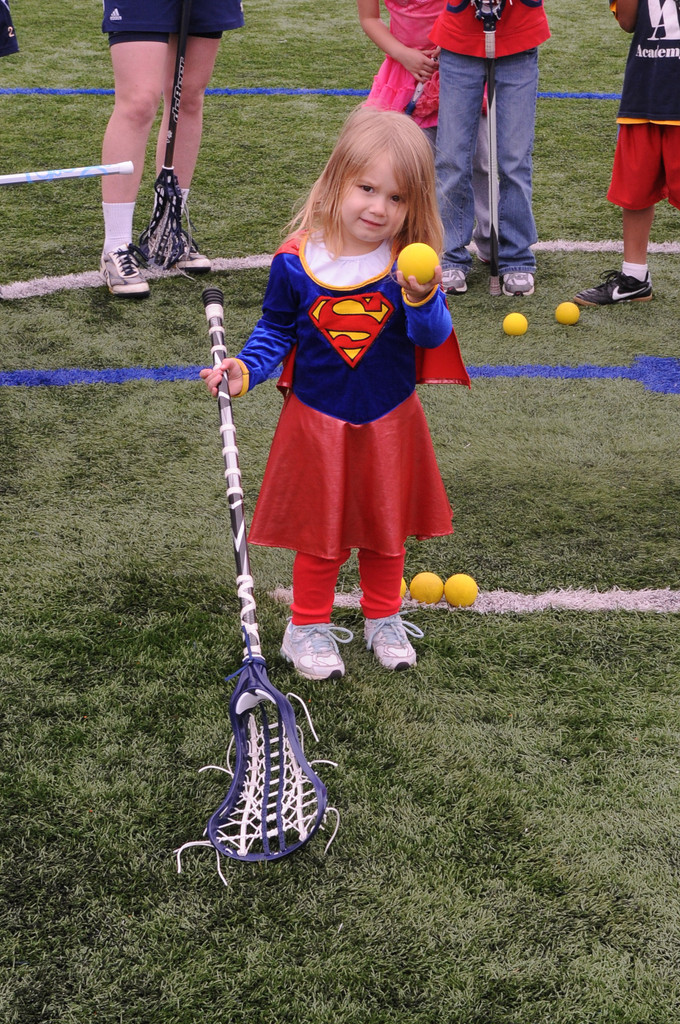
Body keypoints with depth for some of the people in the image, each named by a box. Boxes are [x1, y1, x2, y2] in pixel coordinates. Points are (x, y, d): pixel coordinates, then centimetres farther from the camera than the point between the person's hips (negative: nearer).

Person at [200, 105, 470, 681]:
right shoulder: (296, 262, -13)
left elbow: (434, 337, -17)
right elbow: (276, 330, 0)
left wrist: (422, 299, -37)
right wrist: (246, 369, -16)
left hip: (390, 422, 1)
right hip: (317, 422, -1)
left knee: (386, 527, 18)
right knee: (319, 531, 12)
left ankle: (383, 619, 39)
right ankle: (309, 627, 30)